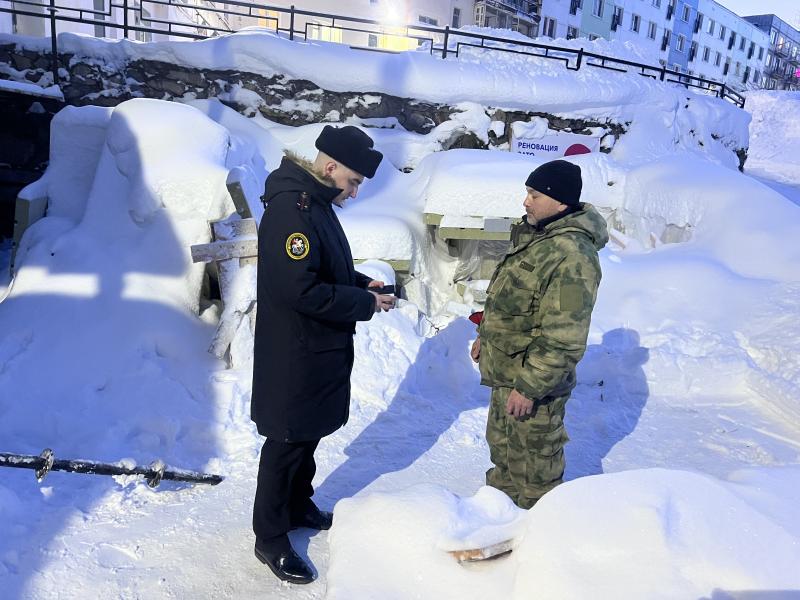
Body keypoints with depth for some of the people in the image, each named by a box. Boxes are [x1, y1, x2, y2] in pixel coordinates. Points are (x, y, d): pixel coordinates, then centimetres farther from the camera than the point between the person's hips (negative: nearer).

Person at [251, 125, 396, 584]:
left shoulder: (317, 202, 9)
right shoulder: (291, 209, -24)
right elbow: (302, 290, -29)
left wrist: (363, 283, 3)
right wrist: (364, 304, -19)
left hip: (321, 349, 10)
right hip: (295, 355, -9)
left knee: (310, 432, 22)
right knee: (288, 442, 4)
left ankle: (299, 507, 41)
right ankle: (270, 538, 22)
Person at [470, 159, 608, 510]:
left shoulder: (571, 256, -28)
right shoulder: (533, 233, 5)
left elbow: (564, 340, -29)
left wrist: (529, 386, -25)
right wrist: (485, 335, 21)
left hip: (534, 380, -10)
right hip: (505, 370, 10)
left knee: (533, 460, 10)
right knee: (501, 444, 27)